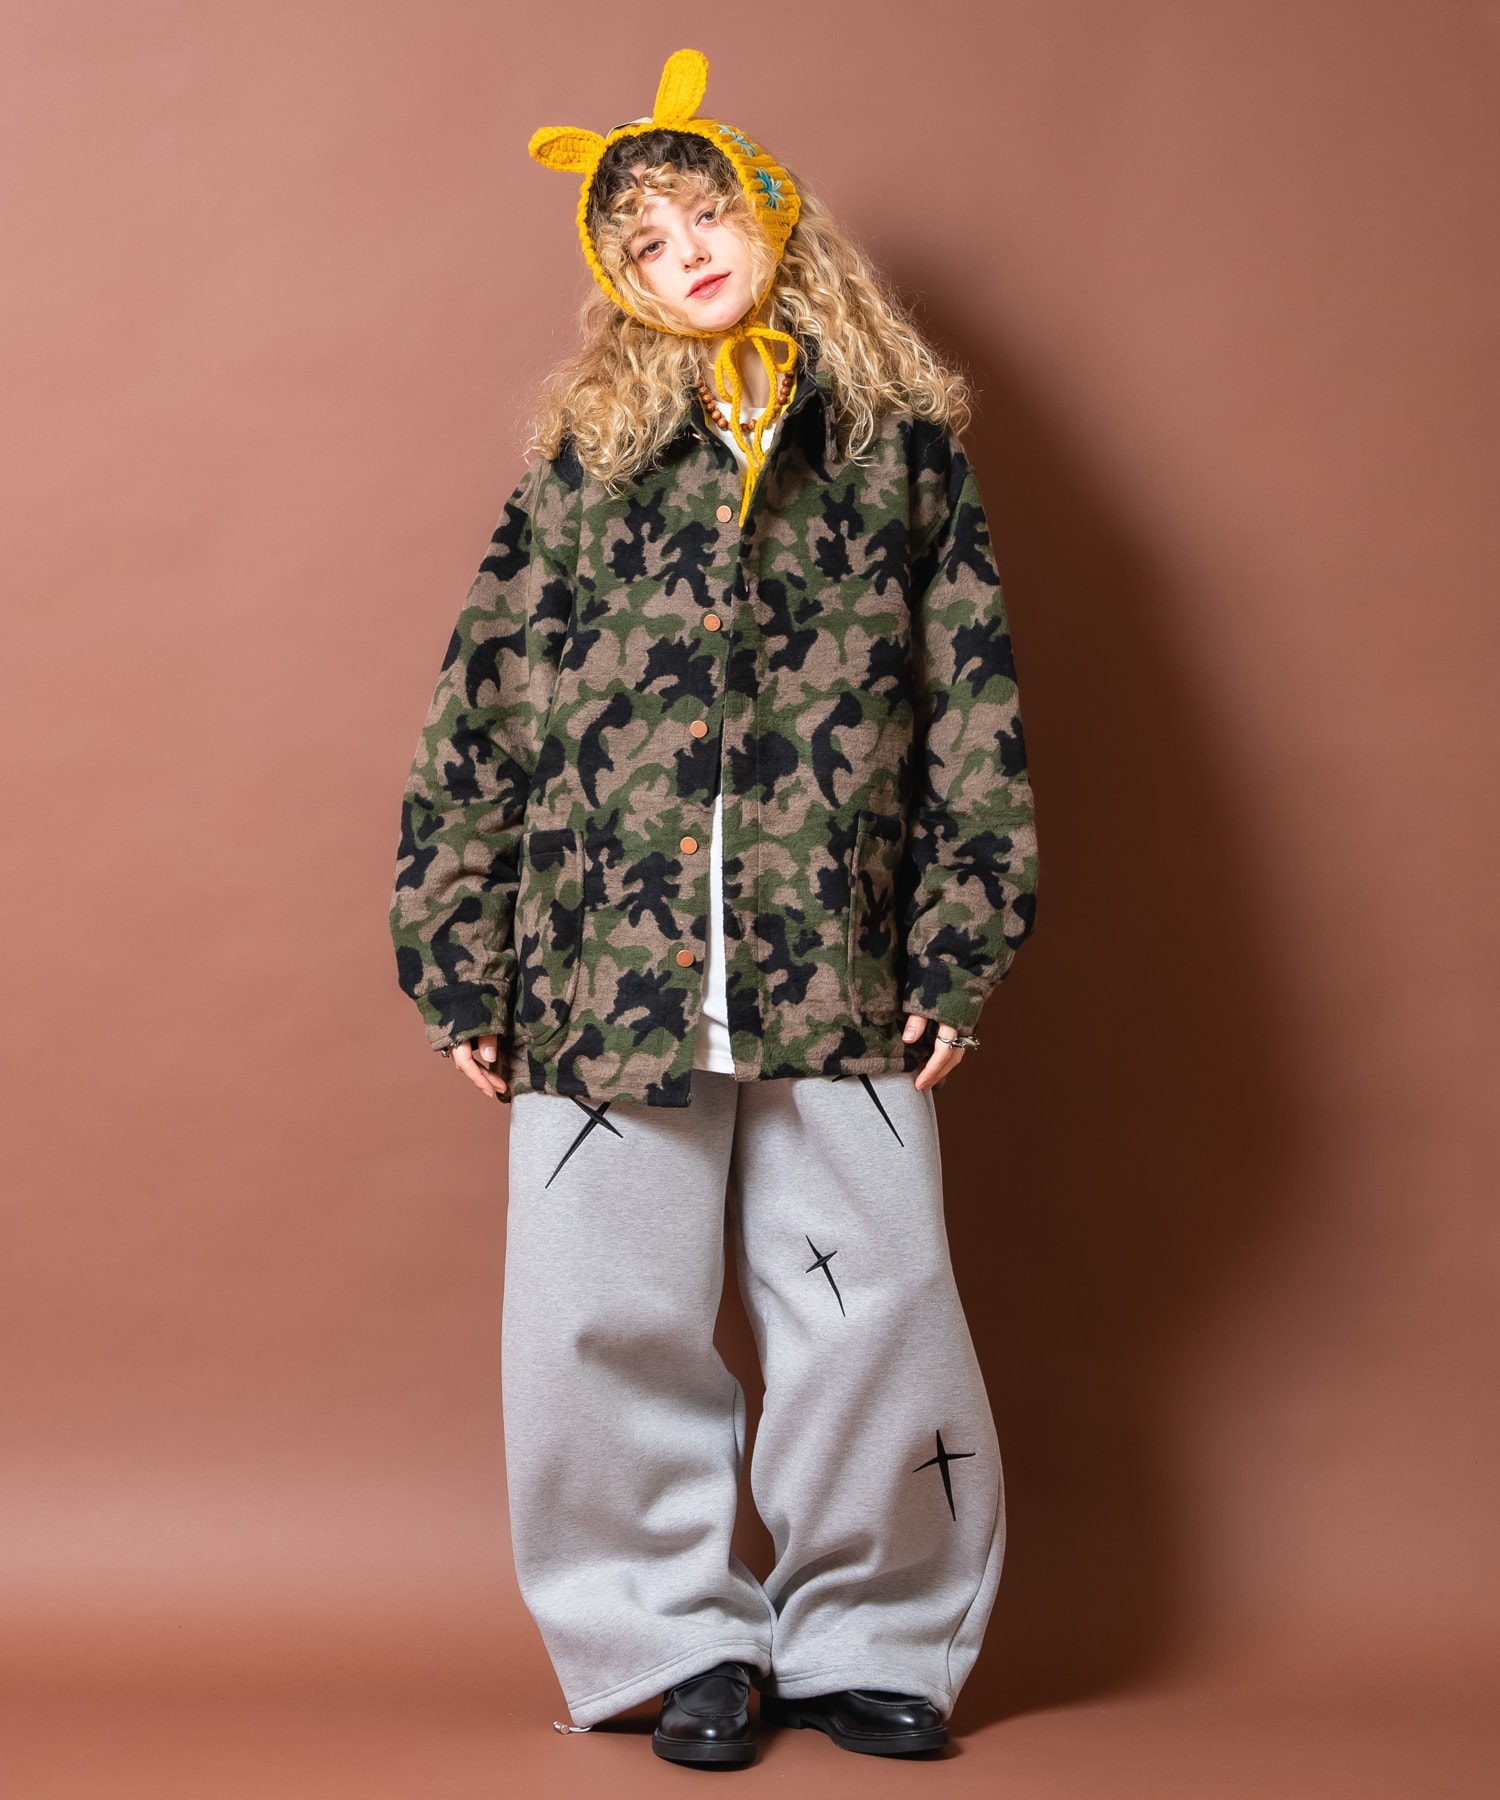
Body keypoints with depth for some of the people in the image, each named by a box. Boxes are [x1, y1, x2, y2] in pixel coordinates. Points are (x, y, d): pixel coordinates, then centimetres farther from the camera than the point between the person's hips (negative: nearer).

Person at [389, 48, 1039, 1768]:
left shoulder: (903, 440, 8)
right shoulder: (585, 453, 8)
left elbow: (974, 692, 7)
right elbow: (479, 706, 7)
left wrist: (961, 947, 1)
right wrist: (460, 962, 3)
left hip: (840, 976, 0)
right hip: (606, 966, 1)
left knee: (876, 1311, 3)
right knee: (611, 1320, 5)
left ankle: (864, 1639, 23)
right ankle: (678, 1641, 24)